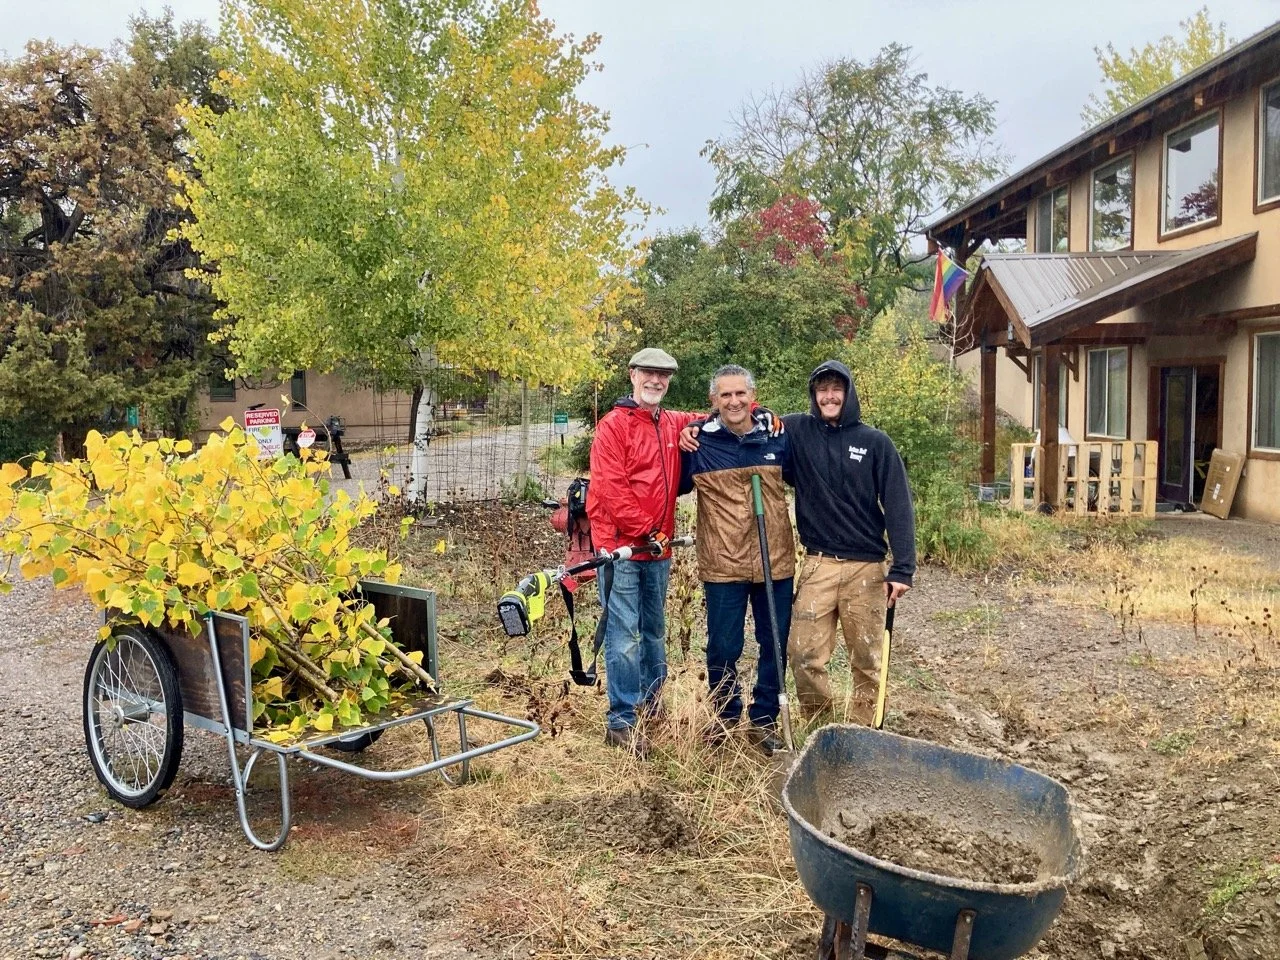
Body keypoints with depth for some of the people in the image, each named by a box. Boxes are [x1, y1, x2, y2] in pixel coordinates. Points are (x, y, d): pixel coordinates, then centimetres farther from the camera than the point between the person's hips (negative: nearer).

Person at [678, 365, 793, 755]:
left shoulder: (777, 438, 4)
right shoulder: (699, 443, -3)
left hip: (775, 562, 2)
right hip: (722, 565, -2)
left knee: (774, 645, 11)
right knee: (723, 648, 7)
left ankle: (764, 720, 27)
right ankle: (725, 716, 29)